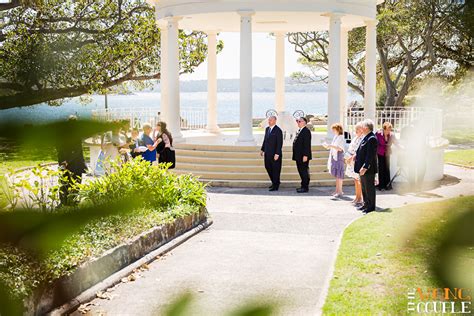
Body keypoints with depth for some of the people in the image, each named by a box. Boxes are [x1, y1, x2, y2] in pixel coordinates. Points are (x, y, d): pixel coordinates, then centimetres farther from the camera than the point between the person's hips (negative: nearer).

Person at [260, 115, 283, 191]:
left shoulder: (278, 130, -13)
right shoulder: (267, 129, 11)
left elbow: (280, 143, -16)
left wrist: (277, 154, -20)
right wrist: (262, 149, 14)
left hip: (275, 154, -8)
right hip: (267, 153, 8)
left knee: (275, 169, 1)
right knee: (268, 167, 12)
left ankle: (275, 186, 11)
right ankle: (274, 182, 29)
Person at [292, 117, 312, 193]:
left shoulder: (306, 131, -13)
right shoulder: (299, 131, 18)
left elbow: (307, 144, -18)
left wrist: (305, 155, -22)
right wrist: (295, 155, 17)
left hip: (303, 156, -9)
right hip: (298, 156, 9)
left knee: (304, 171, -4)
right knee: (301, 171, 12)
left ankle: (305, 187, 2)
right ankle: (304, 186, 20)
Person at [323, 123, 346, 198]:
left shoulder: (341, 138, -12)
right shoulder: (335, 137, 14)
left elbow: (340, 148, -19)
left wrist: (331, 146, -24)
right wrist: (328, 146, 7)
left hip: (339, 157, -9)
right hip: (334, 157, 9)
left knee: (339, 175, -5)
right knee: (336, 175, 12)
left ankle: (340, 192, -1)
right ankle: (337, 190, 18)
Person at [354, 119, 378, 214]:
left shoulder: (372, 139, -19)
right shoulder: (365, 138, 12)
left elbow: (370, 155, -24)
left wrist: (365, 167, -26)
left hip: (368, 169, -10)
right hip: (363, 168, 10)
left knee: (369, 188, 0)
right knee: (364, 187, 18)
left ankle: (371, 207, 9)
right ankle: (366, 204, 30)